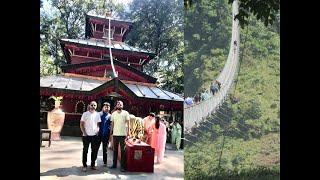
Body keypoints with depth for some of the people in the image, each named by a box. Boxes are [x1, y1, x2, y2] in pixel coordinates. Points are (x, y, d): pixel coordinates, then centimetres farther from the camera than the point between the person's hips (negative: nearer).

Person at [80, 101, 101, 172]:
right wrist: (84, 133, -7)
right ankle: (84, 165, 14)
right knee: (85, 150, 5)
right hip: (86, 135, -2)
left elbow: (98, 124, 11)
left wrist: (97, 131, -5)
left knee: (94, 151, 7)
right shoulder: (85, 114, -1)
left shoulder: (97, 114, 7)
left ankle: (93, 164, 19)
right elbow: (81, 124, 0)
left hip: (95, 135, 3)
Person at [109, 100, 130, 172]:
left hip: (123, 134, -3)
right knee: (115, 150, 12)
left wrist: (128, 132, -11)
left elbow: (128, 123, -3)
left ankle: (123, 166, 7)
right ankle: (114, 164, 23)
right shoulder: (113, 113, 7)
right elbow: (112, 123, 10)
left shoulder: (126, 113, -2)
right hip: (115, 134, 3)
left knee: (123, 150, 1)